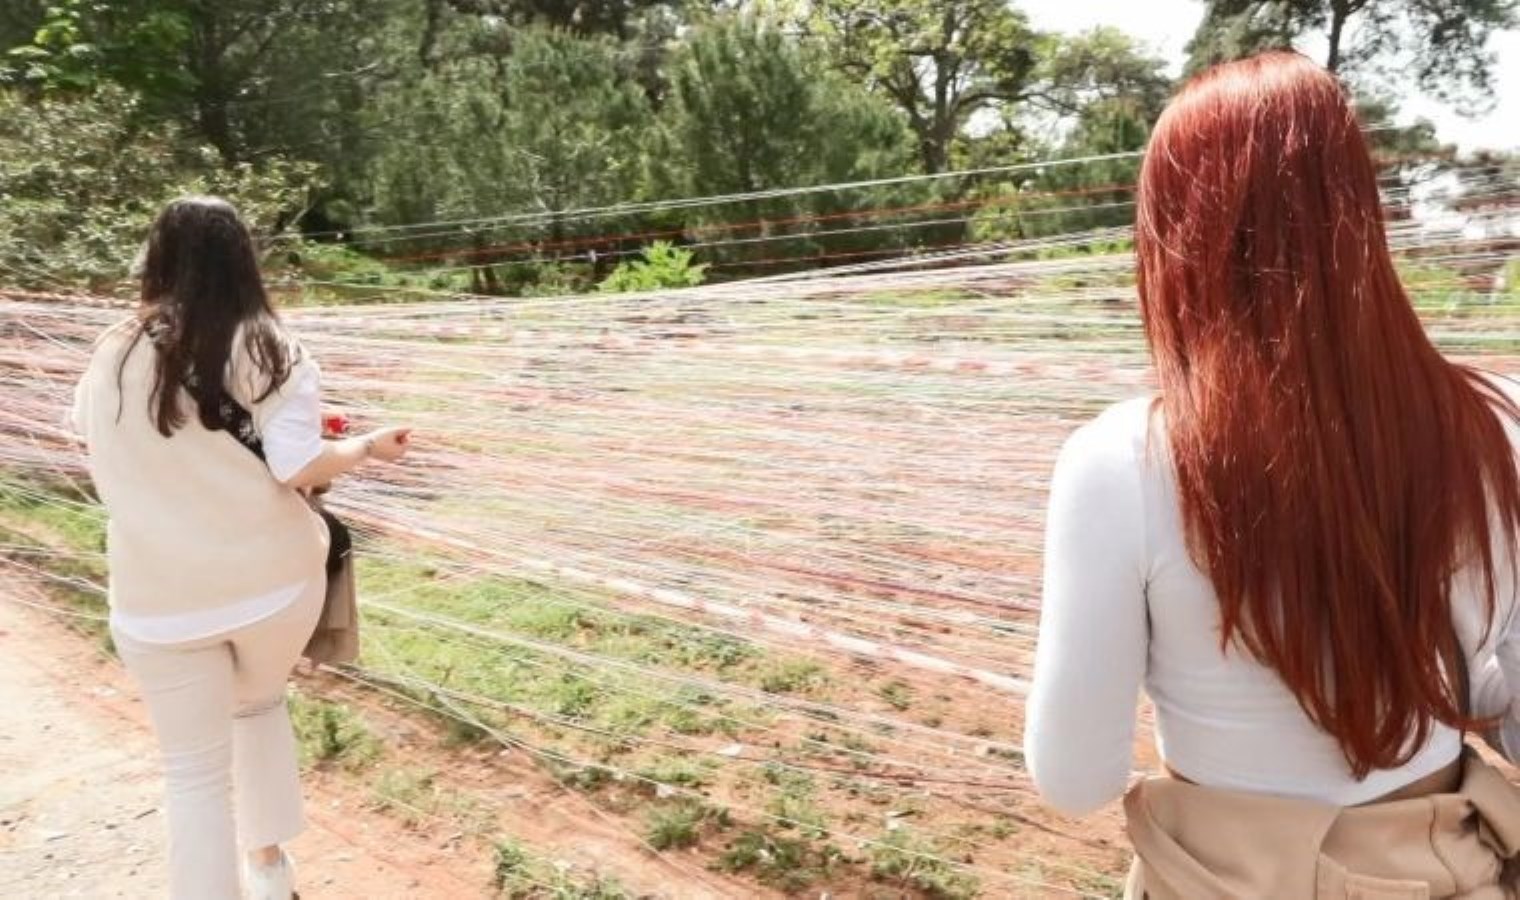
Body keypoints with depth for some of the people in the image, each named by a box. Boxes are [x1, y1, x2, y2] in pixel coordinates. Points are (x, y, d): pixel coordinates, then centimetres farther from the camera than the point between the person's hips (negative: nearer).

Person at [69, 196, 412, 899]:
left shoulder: (113, 355, -4)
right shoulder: (269, 351, -11)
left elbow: (91, 443, 14)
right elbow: (301, 468, -16)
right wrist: (370, 447, 1)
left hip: (162, 596, 0)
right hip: (274, 578, 1)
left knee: (194, 774, 11)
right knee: (261, 706, 29)